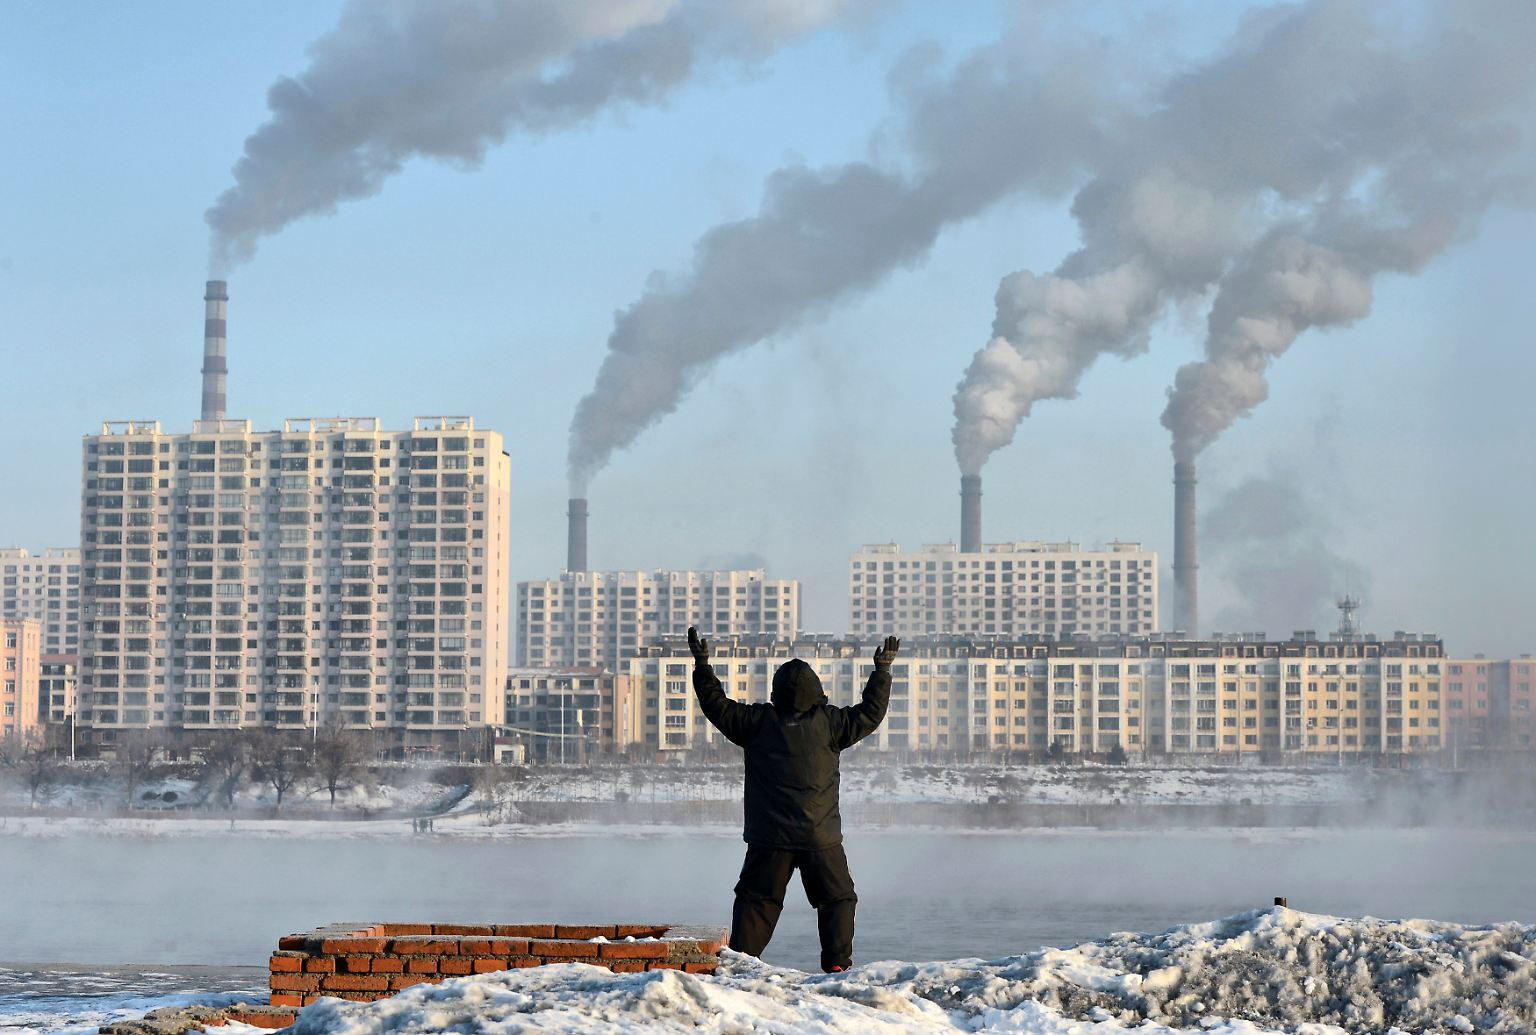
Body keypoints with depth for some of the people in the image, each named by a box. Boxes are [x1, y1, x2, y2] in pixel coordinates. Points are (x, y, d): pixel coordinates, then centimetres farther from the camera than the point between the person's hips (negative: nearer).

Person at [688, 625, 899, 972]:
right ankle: (837, 963, 0)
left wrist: (702, 665, 13)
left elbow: (717, 705, 5)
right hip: (820, 838, -1)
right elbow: (871, 713, 2)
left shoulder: (758, 722, -2)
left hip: (769, 839, 1)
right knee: (838, 899, 10)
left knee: (756, 899, 9)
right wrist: (882, 671, 12)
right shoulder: (828, 723, -6)